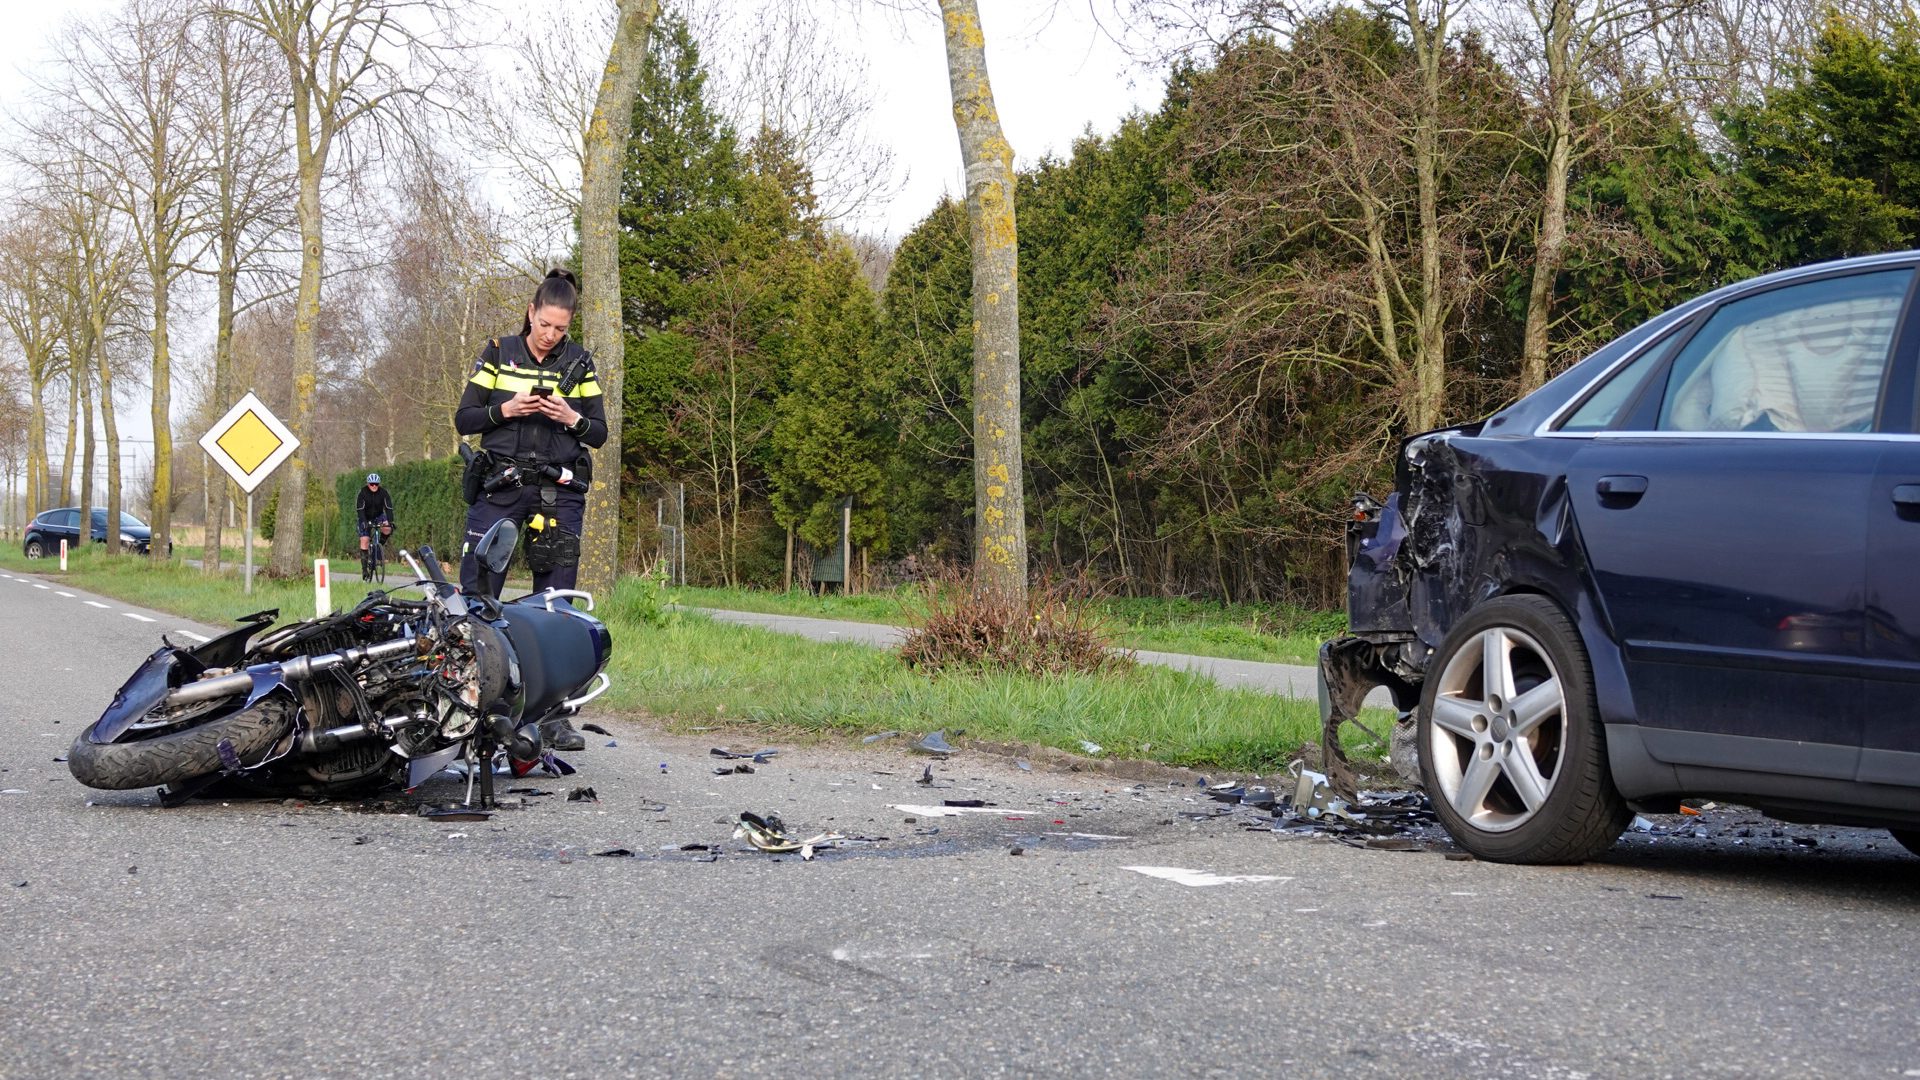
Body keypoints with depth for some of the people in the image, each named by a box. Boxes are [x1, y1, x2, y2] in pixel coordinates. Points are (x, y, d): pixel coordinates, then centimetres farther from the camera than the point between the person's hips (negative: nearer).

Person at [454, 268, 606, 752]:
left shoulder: (579, 364, 8)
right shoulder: (499, 354, 6)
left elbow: (599, 434, 9)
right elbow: (463, 419, 5)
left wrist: (572, 418, -11)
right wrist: (506, 409, -12)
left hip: (559, 490, 1)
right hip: (500, 486, -1)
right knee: (477, 592, -9)